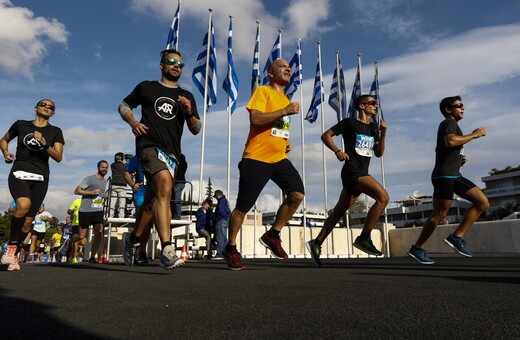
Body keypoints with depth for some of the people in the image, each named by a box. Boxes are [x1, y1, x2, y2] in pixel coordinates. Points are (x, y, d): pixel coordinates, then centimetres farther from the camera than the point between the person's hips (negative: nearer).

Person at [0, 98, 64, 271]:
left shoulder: (55, 131, 9)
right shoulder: (20, 125, 10)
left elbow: (58, 157, 0)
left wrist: (44, 143, -14)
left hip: (40, 178, 1)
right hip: (19, 173, -1)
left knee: (28, 220, -1)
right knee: (24, 204, -31)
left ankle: (14, 255, 18)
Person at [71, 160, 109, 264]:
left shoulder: (105, 181, 17)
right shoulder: (90, 179, -5)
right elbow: (76, 191, -9)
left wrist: (105, 196, 10)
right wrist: (92, 192, -19)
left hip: (98, 211, 5)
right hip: (86, 211, -5)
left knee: (99, 233, -13)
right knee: (82, 237, 0)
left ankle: (92, 257, -2)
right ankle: (68, 242, 33)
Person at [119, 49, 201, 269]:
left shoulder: (187, 96, 18)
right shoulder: (146, 87, 13)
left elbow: (196, 129, 14)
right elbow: (124, 105, 20)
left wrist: (189, 112, -6)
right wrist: (133, 122, -1)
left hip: (171, 152, 5)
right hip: (149, 145, -4)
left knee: (152, 201, 12)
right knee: (165, 188, -28)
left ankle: (133, 239, 36)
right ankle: (167, 251, -34)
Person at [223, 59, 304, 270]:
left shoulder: (285, 100, 22)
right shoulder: (262, 91, -2)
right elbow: (255, 119, -18)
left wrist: (286, 142, 14)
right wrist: (285, 111, -17)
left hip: (279, 158, 7)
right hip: (256, 158, -7)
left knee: (297, 194, -12)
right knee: (243, 206, -3)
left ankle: (272, 235, 6)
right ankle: (230, 249, 16)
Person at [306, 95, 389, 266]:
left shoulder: (374, 128, 19)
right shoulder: (350, 122, 0)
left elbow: (378, 153, 16)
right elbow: (326, 135, 0)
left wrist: (383, 134, 4)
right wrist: (337, 151, -13)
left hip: (362, 174, 8)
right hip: (352, 170, -8)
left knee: (340, 210, 8)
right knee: (383, 197, -22)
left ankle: (316, 243, 14)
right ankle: (364, 238, -16)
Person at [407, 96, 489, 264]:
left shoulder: (451, 125, 27)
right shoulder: (449, 122, -3)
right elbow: (450, 141, -26)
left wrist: (460, 160, 16)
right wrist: (474, 135, -13)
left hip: (454, 175, 10)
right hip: (444, 175, -10)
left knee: (483, 202, 0)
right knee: (439, 214, -10)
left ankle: (457, 237, -2)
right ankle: (417, 248, 0)